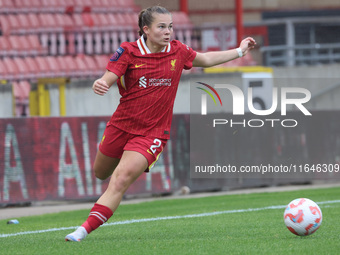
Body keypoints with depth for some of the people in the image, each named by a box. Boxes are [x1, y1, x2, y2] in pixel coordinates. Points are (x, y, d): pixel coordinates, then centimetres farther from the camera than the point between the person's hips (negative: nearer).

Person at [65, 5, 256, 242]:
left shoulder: (177, 51, -2)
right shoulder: (129, 51, -10)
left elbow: (206, 59, 18)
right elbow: (107, 79, -18)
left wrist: (240, 51, 21)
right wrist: (99, 85, -42)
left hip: (151, 133, -1)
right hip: (122, 125, 1)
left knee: (121, 180, -20)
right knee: (101, 174, 22)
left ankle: (84, 230, -23)